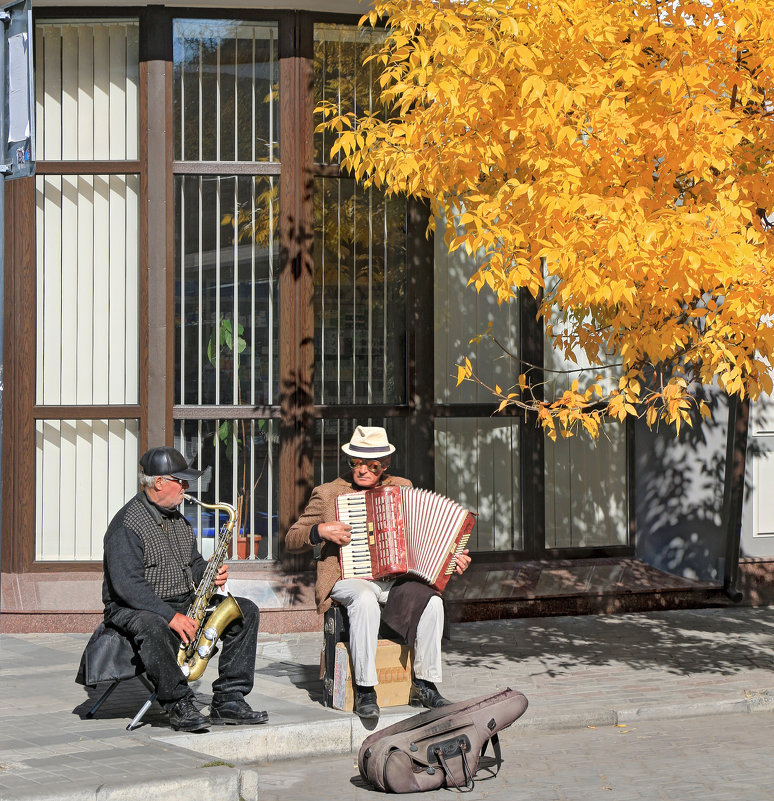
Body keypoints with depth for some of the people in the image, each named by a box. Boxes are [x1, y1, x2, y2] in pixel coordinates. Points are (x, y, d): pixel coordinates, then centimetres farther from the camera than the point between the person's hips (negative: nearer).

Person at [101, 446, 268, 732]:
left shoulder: (178, 519, 15)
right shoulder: (127, 525, -15)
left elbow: (194, 563, 24)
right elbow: (127, 585, -25)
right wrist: (171, 616, -30)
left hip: (186, 602, 8)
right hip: (134, 609, -8)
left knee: (246, 612, -5)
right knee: (153, 627, -43)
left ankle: (228, 700, -11)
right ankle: (179, 705, -28)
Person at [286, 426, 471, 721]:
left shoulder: (402, 488, 16)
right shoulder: (328, 494, 7)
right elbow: (291, 539, 7)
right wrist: (320, 531, -12)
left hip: (395, 580, 3)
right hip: (347, 580, -3)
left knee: (431, 601, -27)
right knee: (364, 599, -39)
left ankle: (424, 686, -14)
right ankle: (364, 691, -32)